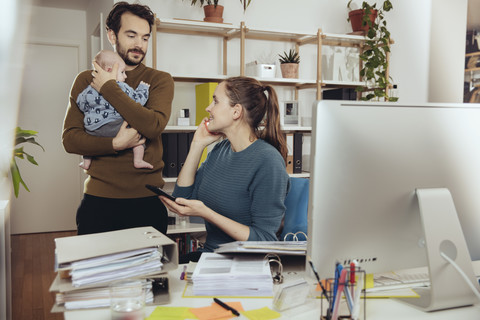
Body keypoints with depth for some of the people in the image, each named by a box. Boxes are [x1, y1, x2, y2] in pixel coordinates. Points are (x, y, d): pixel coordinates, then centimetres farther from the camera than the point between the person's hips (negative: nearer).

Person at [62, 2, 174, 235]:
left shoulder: (160, 80, 3)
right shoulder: (86, 80, 7)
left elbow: (154, 125, -16)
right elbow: (69, 139, 0)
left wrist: (109, 88, -10)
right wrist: (115, 144, -15)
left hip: (147, 199, 0)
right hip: (98, 198, 1)